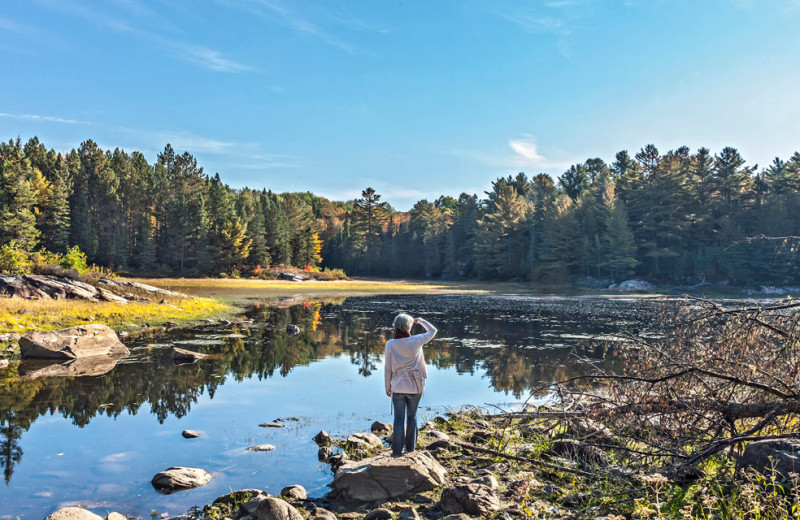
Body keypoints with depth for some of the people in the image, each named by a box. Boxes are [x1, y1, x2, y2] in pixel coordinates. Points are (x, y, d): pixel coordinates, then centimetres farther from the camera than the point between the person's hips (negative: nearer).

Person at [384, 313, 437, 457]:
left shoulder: (390, 344, -8)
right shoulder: (415, 341, -9)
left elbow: (387, 369, -2)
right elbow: (432, 331, 8)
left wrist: (388, 387, 9)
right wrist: (420, 321, 23)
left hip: (398, 387, 0)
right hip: (415, 386, 0)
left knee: (399, 419, 6)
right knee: (412, 416, 15)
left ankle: (397, 450, 9)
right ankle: (410, 446, 23)